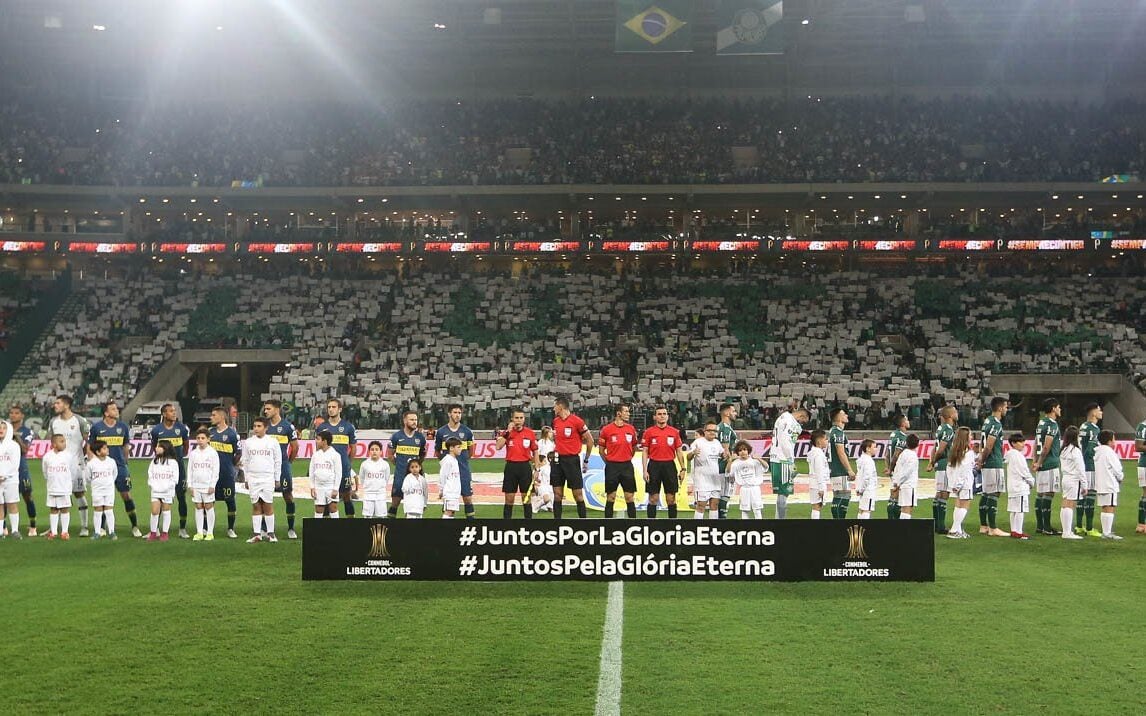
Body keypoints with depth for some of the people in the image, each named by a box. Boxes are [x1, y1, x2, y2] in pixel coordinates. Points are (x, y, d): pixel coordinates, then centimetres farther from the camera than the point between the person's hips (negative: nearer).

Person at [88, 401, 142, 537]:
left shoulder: (123, 426, 5)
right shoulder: (96, 427, -2)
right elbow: (90, 446, 5)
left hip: (120, 466, 1)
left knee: (127, 496, -2)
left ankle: (135, 527, 5)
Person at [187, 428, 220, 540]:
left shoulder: (212, 453, -3)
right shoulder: (193, 453, 7)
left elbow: (215, 470, -4)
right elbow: (190, 470, 10)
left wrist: (212, 485, -9)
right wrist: (190, 485, 4)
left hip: (208, 486, -3)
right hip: (196, 485, 3)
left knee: (209, 507, -1)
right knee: (198, 508, 6)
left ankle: (210, 533, 4)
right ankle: (199, 532, 10)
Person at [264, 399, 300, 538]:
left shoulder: (287, 426, -4)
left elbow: (295, 446, 3)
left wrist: (288, 461, 8)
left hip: (283, 466, -3)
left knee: (288, 495, 0)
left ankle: (291, 529, 8)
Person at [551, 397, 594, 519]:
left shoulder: (576, 420, -10)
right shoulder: (555, 421, 8)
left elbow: (590, 440, -4)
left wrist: (586, 460, 0)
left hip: (572, 460, -6)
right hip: (558, 460, 6)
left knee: (578, 494, -2)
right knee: (557, 494, 5)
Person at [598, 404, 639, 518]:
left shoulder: (631, 429, 6)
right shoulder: (606, 429, -4)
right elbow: (601, 450, 4)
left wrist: (627, 459, 12)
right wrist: (609, 462, 5)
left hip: (627, 466, 3)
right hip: (612, 466, -3)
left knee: (630, 497, 2)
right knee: (610, 497, 2)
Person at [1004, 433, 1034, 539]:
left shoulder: (1010, 455, 16)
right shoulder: (1018, 455, -14)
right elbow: (1024, 471, -14)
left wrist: (1029, 480, 17)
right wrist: (1031, 481, 0)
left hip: (1012, 487, 10)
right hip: (1020, 486, -10)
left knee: (1014, 510, 12)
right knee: (1020, 510, -8)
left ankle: (1014, 530, 16)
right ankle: (1018, 532, -8)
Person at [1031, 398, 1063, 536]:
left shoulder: (1041, 423, 16)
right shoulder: (1052, 424, -12)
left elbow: (1036, 445, 16)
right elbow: (1047, 446, -17)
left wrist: (1035, 461, 13)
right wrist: (1039, 463, -11)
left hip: (1042, 464, 9)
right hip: (1050, 463, -9)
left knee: (1041, 494, 10)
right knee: (1048, 494, -7)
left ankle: (1040, 526, 14)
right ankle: (1046, 527, -6)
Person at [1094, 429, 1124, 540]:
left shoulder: (1097, 452, 13)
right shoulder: (1109, 452, -13)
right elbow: (1116, 469, -12)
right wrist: (1120, 478, 8)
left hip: (1099, 484, 9)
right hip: (1110, 485, -9)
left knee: (1104, 509, 13)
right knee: (1110, 508, -8)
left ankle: (1105, 532, 15)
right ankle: (1107, 533, -11)